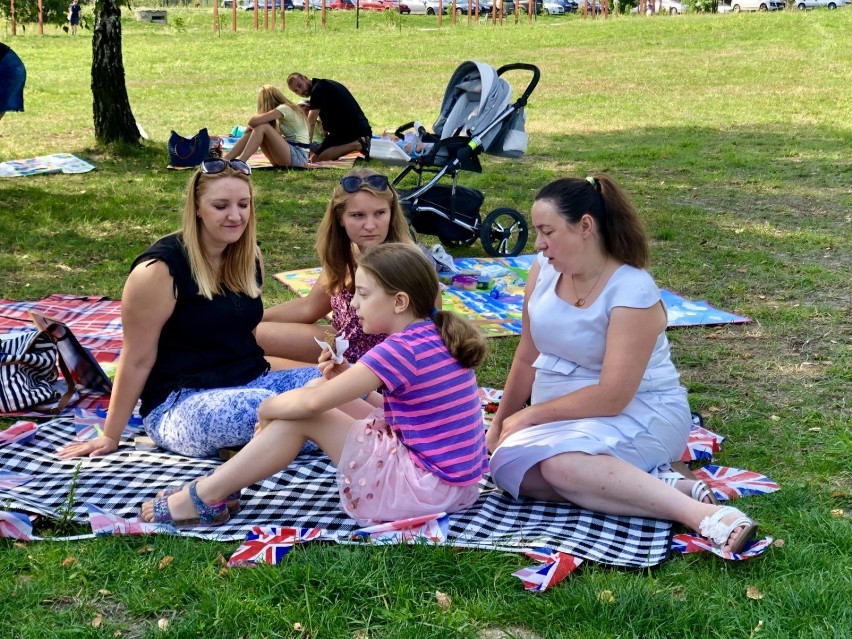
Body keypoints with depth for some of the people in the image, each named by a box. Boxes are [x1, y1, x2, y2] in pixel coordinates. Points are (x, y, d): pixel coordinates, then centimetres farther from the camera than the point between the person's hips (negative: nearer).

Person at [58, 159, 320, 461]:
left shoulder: (249, 257, 8)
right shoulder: (161, 269, -13)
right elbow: (137, 360, -8)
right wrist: (110, 437, -3)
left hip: (251, 383, 7)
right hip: (177, 404, -7)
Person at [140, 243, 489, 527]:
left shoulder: (402, 349, -21)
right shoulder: (433, 336, 7)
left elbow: (311, 401, -23)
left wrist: (266, 407, -4)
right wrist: (349, 379, 4)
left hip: (423, 489, -10)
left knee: (304, 414, -8)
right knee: (326, 395, 12)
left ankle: (205, 499, 2)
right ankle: (223, 479, 15)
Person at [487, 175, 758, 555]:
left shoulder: (632, 292, -19)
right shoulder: (544, 269, 1)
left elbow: (611, 398, -22)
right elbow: (527, 358, 12)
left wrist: (529, 416, -15)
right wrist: (499, 425, 13)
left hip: (640, 412, -7)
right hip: (568, 416, 7)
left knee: (560, 463, -37)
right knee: (509, 465, -26)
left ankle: (699, 512, -33)